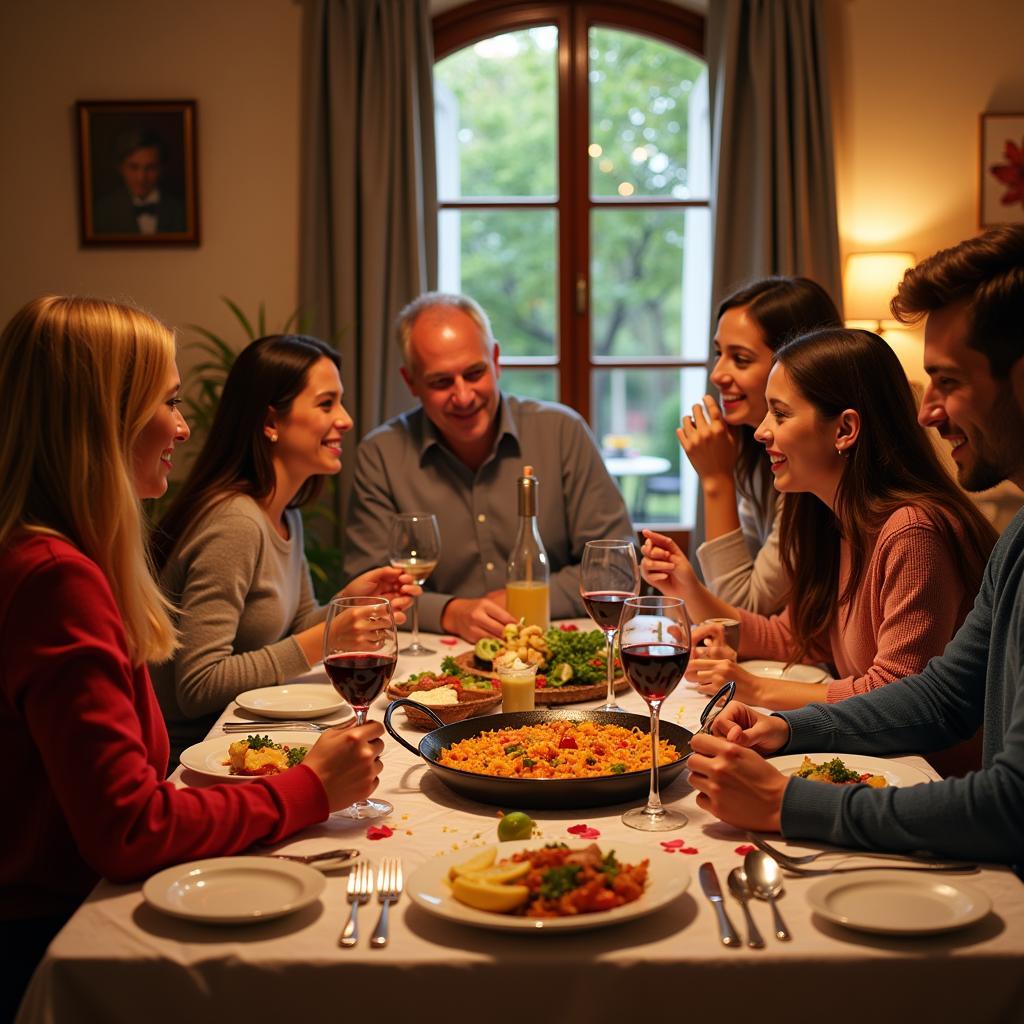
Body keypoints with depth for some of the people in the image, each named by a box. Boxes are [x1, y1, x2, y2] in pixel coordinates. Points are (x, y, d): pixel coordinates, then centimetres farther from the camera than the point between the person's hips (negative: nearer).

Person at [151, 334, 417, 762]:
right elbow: (197, 688, -23)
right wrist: (325, 637, -23)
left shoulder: (287, 516, 7)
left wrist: (347, 603, -2)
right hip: (191, 751, -8)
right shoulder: (234, 522, -21)